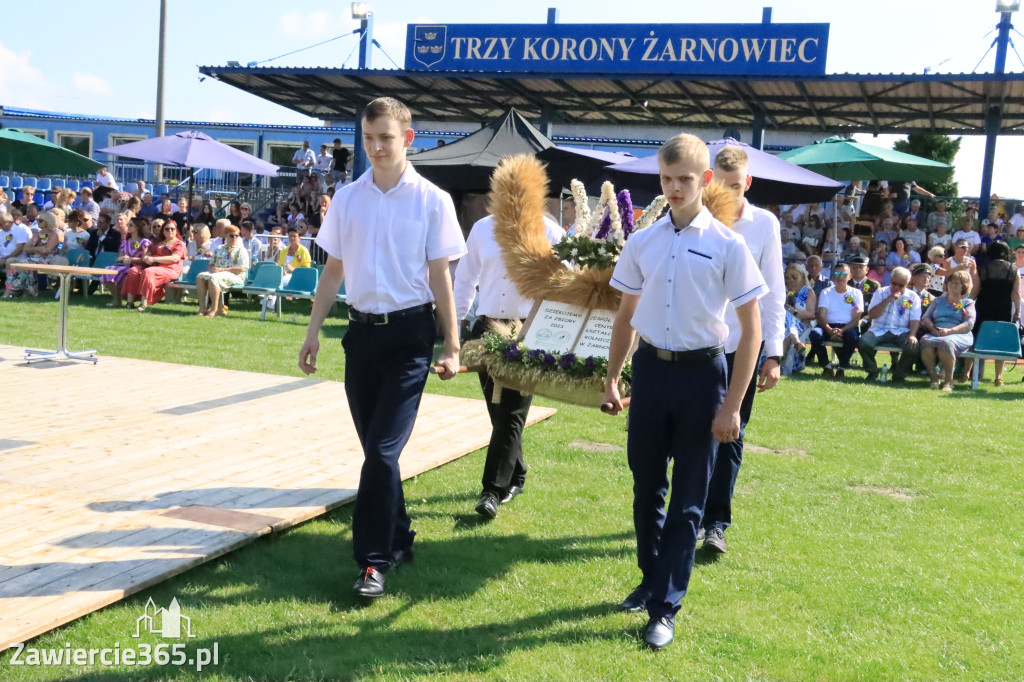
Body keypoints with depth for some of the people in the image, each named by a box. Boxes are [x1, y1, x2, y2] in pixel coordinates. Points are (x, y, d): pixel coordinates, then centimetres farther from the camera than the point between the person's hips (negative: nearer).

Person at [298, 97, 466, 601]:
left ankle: (375, 560, 0)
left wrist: (451, 346, -5)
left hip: (410, 333, -4)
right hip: (362, 331, 4)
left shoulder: (432, 200, -5)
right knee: (375, 448, 12)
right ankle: (398, 540, 29)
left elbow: (440, 276, -3)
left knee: (383, 448, -9)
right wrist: (313, 331, 8)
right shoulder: (347, 198, 6)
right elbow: (333, 271, 11)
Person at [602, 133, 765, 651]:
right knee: (646, 487, 14)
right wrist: (611, 378, 12)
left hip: (700, 374, -4)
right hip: (650, 369, 4)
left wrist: (732, 406, -10)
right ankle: (651, 580, 34)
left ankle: (664, 608, 12)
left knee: (688, 498, 4)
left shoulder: (727, 245, -8)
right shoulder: (641, 243, 4)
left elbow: (751, 329, -6)